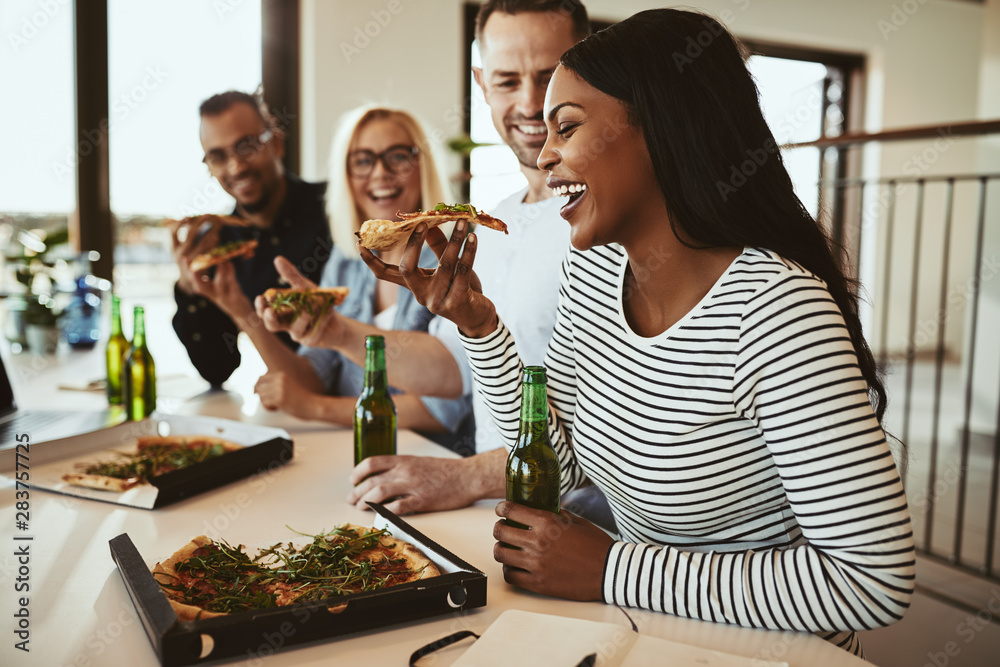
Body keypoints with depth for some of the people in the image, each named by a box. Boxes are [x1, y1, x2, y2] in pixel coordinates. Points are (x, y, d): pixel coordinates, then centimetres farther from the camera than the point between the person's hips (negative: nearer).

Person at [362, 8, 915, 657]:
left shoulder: (776, 310, -25)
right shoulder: (589, 271, -4)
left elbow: (877, 579, -25)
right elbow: (563, 467, 1)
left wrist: (611, 570, -22)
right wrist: (477, 324, -10)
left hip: (761, 647, -5)